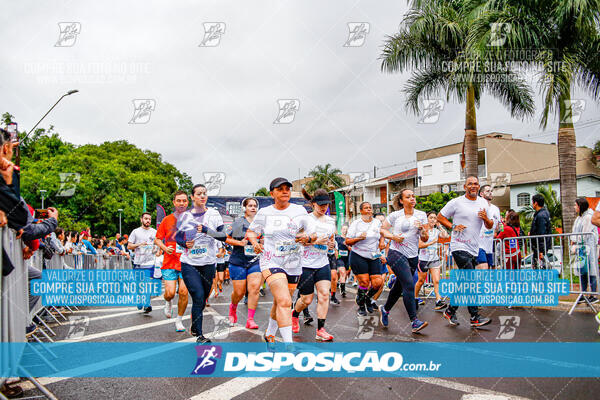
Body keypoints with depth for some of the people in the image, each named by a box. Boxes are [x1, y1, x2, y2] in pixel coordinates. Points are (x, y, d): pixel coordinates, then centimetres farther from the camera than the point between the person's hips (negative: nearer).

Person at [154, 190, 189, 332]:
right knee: (170, 293, -7)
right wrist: (165, 248, -8)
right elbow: (157, 239, 11)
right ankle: (168, 302, 31)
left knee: (183, 292, -5)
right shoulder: (167, 220, 5)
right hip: (169, 262, 0)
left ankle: (179, 320, 16)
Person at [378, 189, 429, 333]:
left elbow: (425, 240, 9)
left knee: (399, 286, 14)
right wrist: (393, 237, -9)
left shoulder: (421, 215, 9)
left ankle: (385, 309, 37)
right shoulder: (395, 215, 1)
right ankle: (414, 321, -17)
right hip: (396, 253, -5)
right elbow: (382, 229, 8)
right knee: (409, 285, -18)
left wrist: (423, 230, -12)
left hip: (413, 256, 5)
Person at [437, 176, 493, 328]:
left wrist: (486, 218, -8)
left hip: (474, 249, 6)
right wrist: (453, 227, -12)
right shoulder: (456, 202, -3)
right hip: (459, 247, -6)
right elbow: (440, 217, 3)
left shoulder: (483, 203, 12)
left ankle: (450, 311, 23)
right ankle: (475, 318, -8)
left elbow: (490, 227, 15)